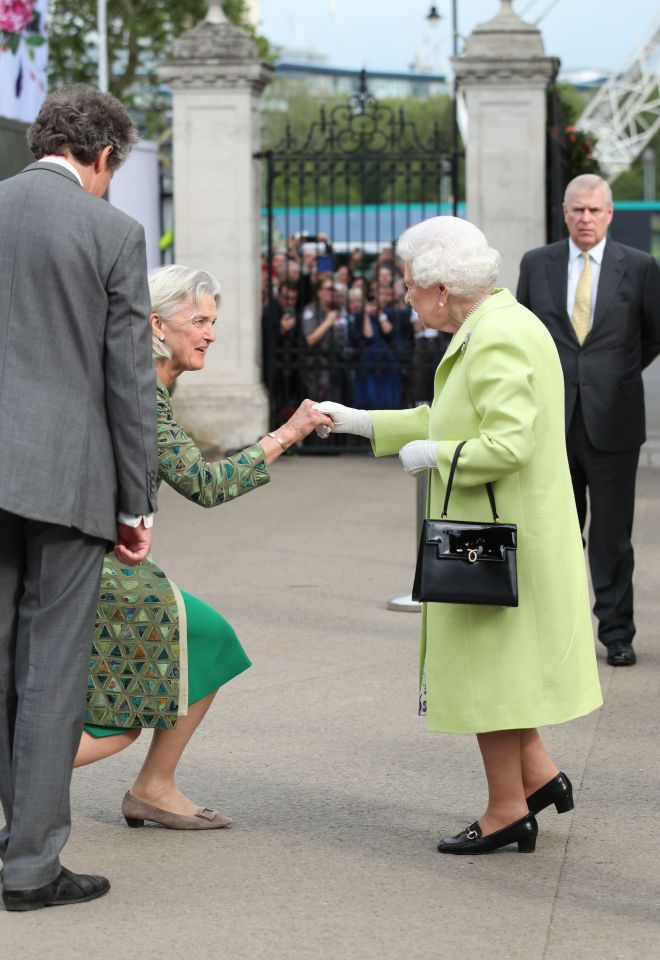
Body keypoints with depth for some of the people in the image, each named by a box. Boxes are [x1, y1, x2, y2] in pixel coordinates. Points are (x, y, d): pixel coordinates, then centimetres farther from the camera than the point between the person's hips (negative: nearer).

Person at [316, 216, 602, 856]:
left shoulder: (497, 340, -22)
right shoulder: (493, 327, 11)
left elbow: (508, 444, -30)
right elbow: (455, 419, 21)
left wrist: (433, 456, -16)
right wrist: (358, 422, 19)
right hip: (499, 532, 10)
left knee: (486, 663, 1)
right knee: (497, 658, 19)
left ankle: (508, 811, 12)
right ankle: (538, 775, 25)